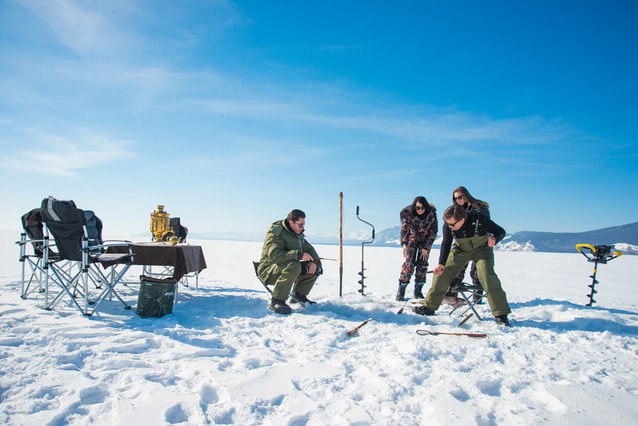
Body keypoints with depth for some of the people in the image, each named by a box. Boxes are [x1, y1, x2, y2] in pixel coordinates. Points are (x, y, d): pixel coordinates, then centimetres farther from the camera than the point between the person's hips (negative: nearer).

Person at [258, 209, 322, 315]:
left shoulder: (298, 233, 8)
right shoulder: (276, 233, -19)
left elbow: (309, 249, 13)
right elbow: (274, 255, -34)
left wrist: (314, 261, -10)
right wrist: (299, 254, -38)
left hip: (289, 268, 8)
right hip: (269, 271, -8)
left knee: (316, 267, -1)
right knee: (294, 266, -38)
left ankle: (299, 295, 7)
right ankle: (276, 302, -28)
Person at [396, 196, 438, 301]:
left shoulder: (431, 214, -18)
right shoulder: (408, 214, -19)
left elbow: (433, 232, -12)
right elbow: (404, 229, -11)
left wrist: (426, 248, -14)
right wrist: (404, 244, -22)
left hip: (425, 241, 1)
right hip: (411, 239, -1)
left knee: (422, 264, -6)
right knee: (409, 263, -14)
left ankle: (418, 291, 5)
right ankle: (401, 291, -9)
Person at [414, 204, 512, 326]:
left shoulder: (478, 219, -33)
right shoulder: (448, 225, -23)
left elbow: (500, 231, -18)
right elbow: (446, 244, -7)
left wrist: (494, 239, -42)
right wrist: (441, 263, -18)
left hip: (481, 248, -3)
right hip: (461, 249, 4)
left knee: (487, 275, -26)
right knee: (442, 273, -6)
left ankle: (501, 314, -14)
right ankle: (429, 306, 8)